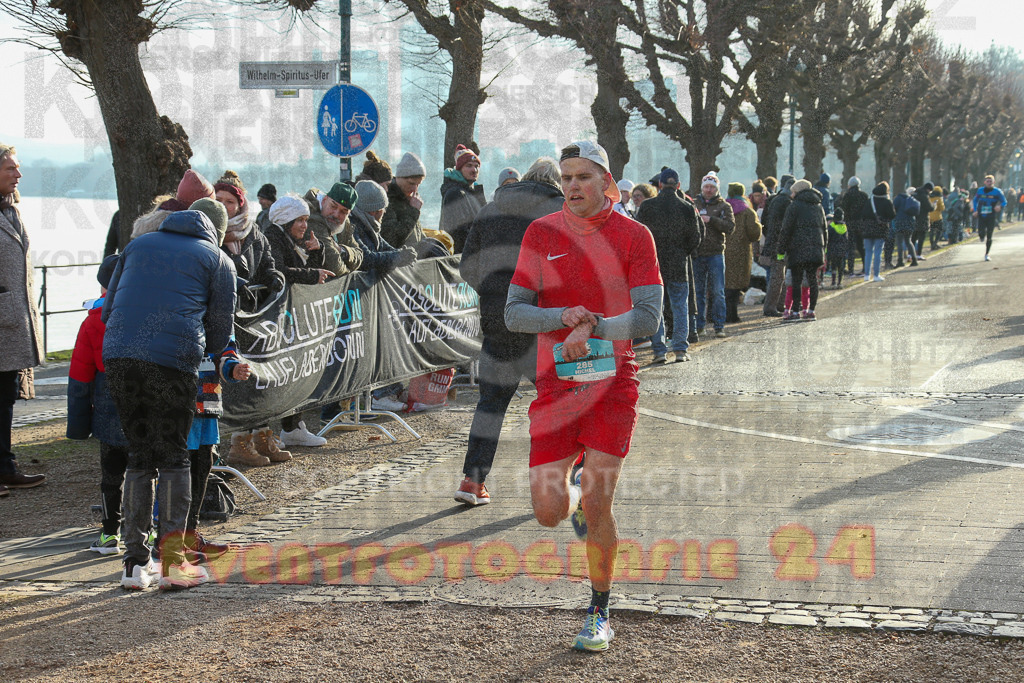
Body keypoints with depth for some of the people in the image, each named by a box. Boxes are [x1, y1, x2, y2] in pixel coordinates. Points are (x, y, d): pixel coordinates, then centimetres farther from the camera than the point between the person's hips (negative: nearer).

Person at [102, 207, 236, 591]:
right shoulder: (217, 259, 15)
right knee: (173, 456, 7)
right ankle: (172, 563, 4)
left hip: (118, 356, 3)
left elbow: (108, 309, 25)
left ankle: (136, 563, 12)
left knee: (139, 455, 12)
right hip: (174, 360, -3)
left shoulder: (138, 245, 25)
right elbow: (220, 332, 12)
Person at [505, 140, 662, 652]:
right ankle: (574, 482, 34)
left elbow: (648, 319, -6)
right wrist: (562, 316, -16)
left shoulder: (633, 236, -2)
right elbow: (513, 313, 1)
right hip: (555, 384, 2)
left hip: (613, 383, -2)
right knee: (549, 514, -4)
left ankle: (599, 614, 15)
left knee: (597, 507, -4)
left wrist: (593, 325, -18)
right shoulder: (541, 233, 4)